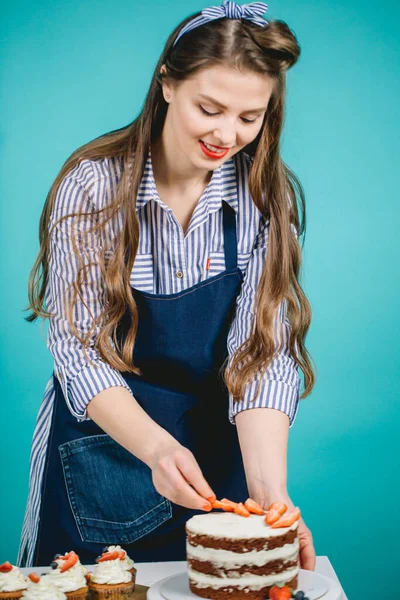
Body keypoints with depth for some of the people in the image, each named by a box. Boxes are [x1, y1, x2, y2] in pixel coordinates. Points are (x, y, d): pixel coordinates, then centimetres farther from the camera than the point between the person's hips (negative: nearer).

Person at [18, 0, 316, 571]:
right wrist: (156, 446, -36)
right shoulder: (93, 184, -16)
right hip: (101, 451, -1)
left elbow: (263, 350, -15)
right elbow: (79, 351, -19)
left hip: (219, 459, 2)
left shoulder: (268, 194, -10)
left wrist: (268, 485, -30)